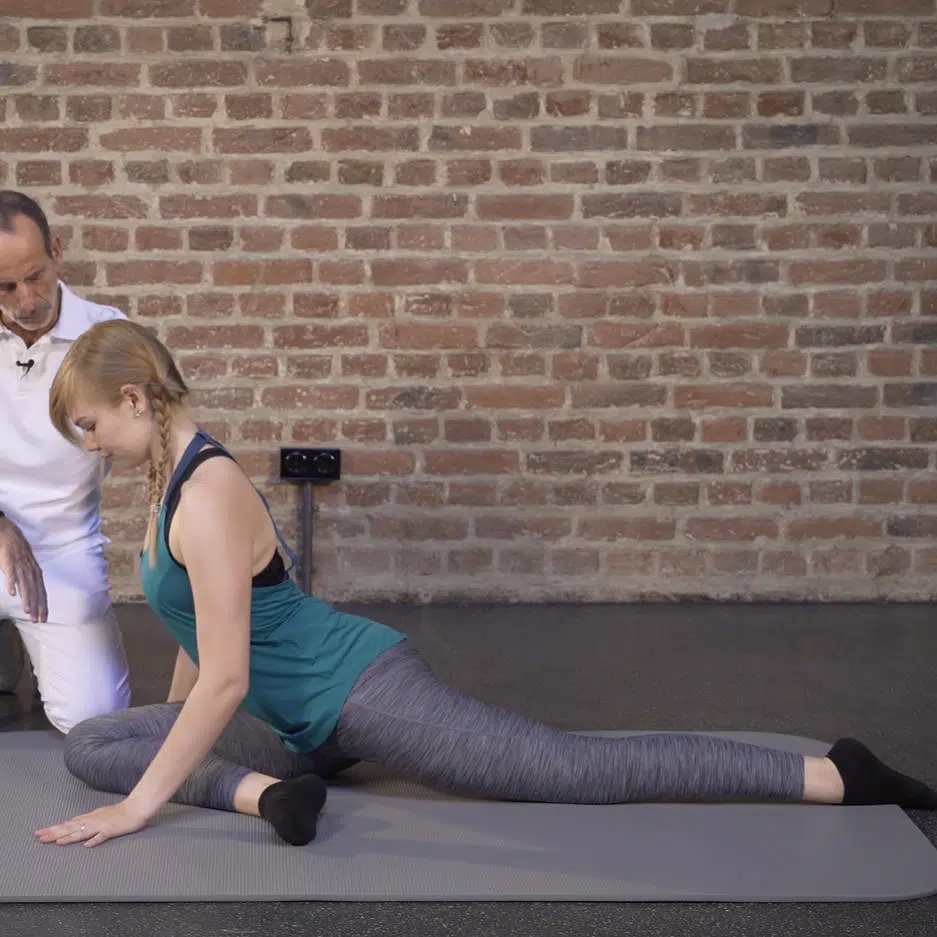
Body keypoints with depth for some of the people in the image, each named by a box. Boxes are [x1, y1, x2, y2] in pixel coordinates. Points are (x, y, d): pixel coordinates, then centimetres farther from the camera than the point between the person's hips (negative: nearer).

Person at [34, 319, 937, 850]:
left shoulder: (208, 498, -23)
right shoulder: (173, 479, 9)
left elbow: (225, 680, -25)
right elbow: (201, 631, 24)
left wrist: (142, 802, -19)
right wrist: (173, 736, 32)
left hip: (361, 694, -10)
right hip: (304, 717, 11)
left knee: (591, 771, -8)